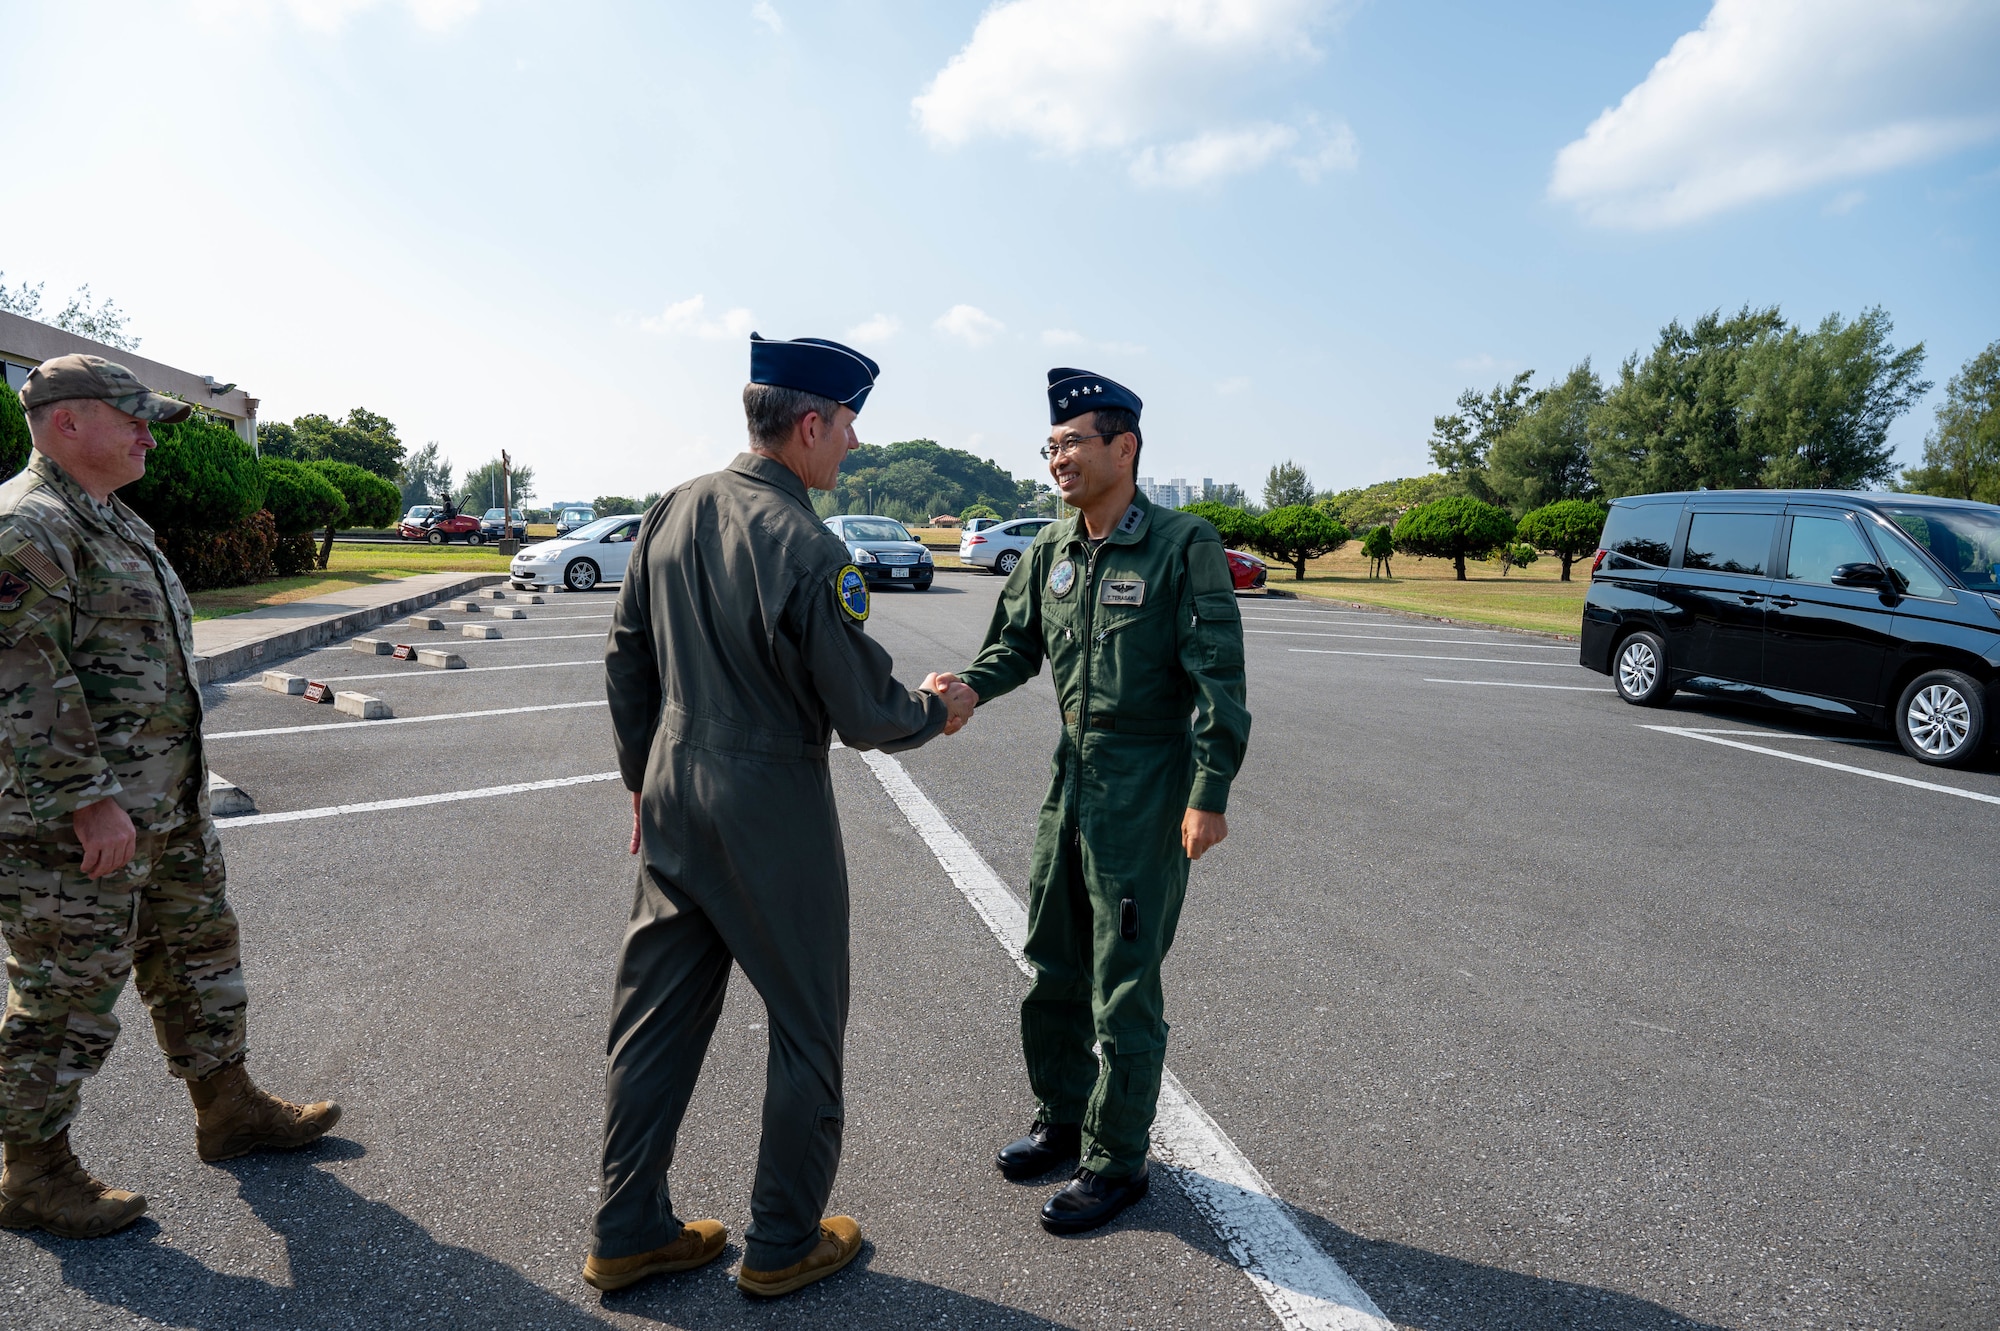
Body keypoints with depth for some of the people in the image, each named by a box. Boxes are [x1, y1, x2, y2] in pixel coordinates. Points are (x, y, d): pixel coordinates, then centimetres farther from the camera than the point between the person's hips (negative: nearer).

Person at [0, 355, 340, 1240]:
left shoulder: (114, 523, 16)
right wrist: (88, 799, -25)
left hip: (165, 807, 10)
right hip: (74, 825, -10)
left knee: (199, 951, 18)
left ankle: (230, 1111, 33)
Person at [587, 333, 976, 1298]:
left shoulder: (673, 513, 3)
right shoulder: (807, 549, -21)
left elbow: (626, 665, 10)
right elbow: (865, 715, -16)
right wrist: (935, 711, 5)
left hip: (672, 797, 8)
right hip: (770, 816, -7)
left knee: (657, 1013, 17)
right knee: (806, 1026, 11)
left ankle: (627, 1232, 32)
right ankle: (784, 1245, 27)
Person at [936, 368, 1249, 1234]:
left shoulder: (1183, 545, -13)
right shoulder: (1052, 550, 6)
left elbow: (1217, 678, -14)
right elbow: (1017, 640, 14)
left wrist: (1209, 795, -18)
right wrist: (971, 686, -7)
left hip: (1147, 790, -7)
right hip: (1072, 775, 7)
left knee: (1123, 985, 3)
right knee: (1054, 967, 17)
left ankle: (1116, 1162, 21)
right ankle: (1061, 1120, 37)